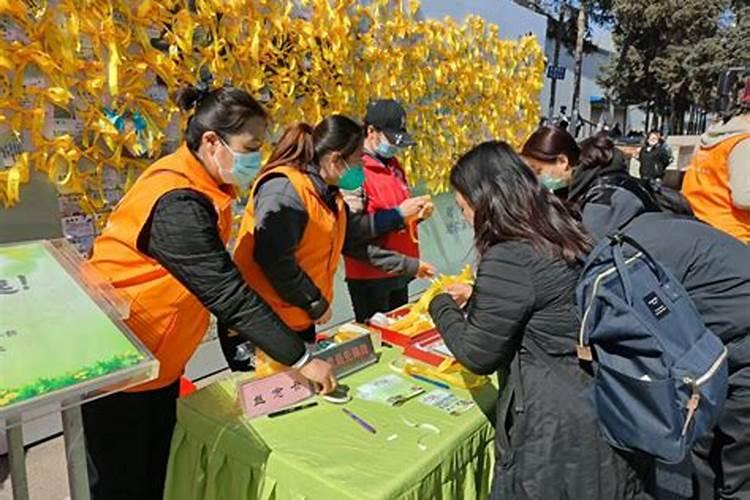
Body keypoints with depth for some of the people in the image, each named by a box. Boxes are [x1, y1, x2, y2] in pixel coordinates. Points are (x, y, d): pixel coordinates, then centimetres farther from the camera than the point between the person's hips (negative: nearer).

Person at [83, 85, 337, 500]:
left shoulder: (200, 187, 1)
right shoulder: (178, 203, -28)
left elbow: (218, 285, 6)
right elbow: (228, 294, -30)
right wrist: (301, 360, -24)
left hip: (157, 362, 8)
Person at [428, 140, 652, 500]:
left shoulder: (508, 258, -24)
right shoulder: (561, 233, 3)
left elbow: (478, 356, -13)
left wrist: (442, 306, 2)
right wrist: (475, 297, 23)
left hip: (563, 433, -8)